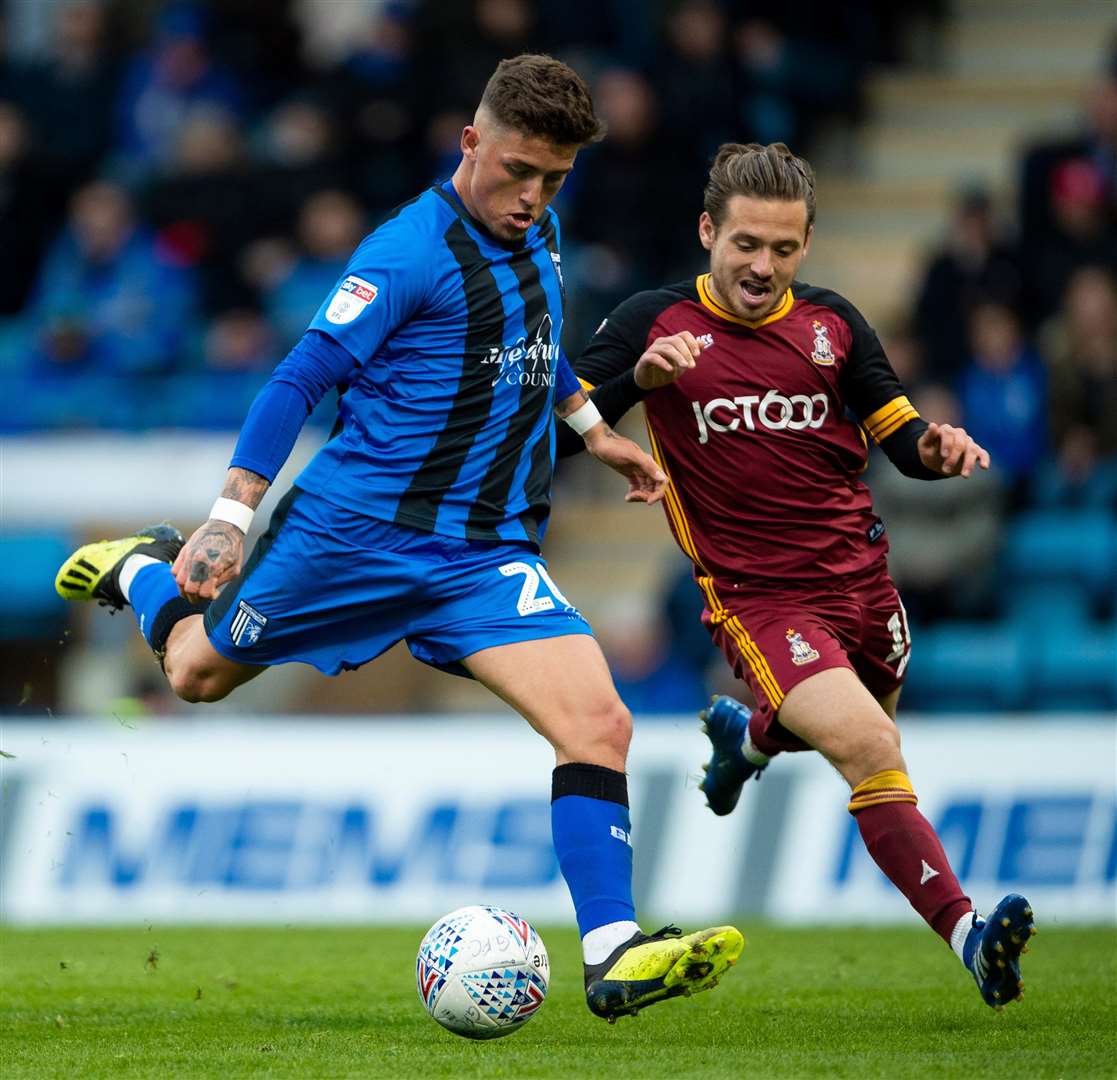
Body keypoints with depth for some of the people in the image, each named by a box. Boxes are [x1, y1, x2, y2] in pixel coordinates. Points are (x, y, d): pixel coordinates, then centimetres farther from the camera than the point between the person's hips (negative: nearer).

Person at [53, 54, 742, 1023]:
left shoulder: (537, 230, 7)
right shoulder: (411, 251, -16)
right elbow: (302, 378, -14)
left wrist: (591, 430, 32)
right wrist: (231, 522, -16)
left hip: (488, 555, 5)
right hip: (355, 531, -5)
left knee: (599, 722, -16)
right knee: (199, 671, 15)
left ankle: (614, 956, -16)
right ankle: (142, 571, 49)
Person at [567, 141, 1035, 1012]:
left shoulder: (831, 322, 4)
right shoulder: (653, 322, -5)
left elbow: (899, 434, 11)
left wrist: (937, 448, -13)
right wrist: (642, 376, -25)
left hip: (860, 576, 5)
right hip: (759, 601, -5)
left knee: (861, 736, 22)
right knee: (869, 747, -24)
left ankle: (746, 733, 54)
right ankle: (966, 933, -25)